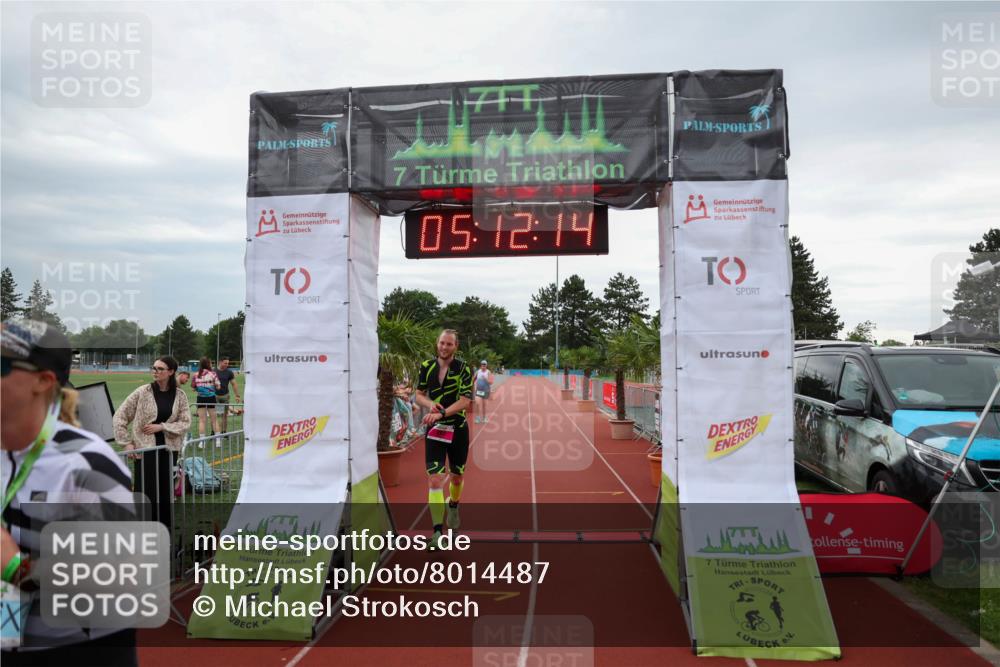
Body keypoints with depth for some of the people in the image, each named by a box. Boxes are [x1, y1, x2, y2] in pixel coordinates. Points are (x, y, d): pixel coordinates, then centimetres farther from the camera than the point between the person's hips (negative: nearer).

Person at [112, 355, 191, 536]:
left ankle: (165, 529, 23)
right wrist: (127, 443, -5)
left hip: (168, 450, 2)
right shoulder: (142, 392, -5)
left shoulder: (179, 396, 1)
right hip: (145, 449, -2)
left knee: (166, 492, 9)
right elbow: (120, 416, 0)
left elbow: (186, 423, 0)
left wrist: (161, 427, -13)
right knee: (146, 491, -1)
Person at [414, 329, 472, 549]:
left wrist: (442, 412, -26)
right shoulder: (426, 366, 1)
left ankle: (453, 506, 47)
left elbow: (465, 400, -14)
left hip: (458, 428, 0)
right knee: (435, 479, -11)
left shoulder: (463, 368, -8)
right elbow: (419, 394, 8)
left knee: (457, 475, 15)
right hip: (434, 430, 1)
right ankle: (438, 532, -11)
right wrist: (431, 404, -13)